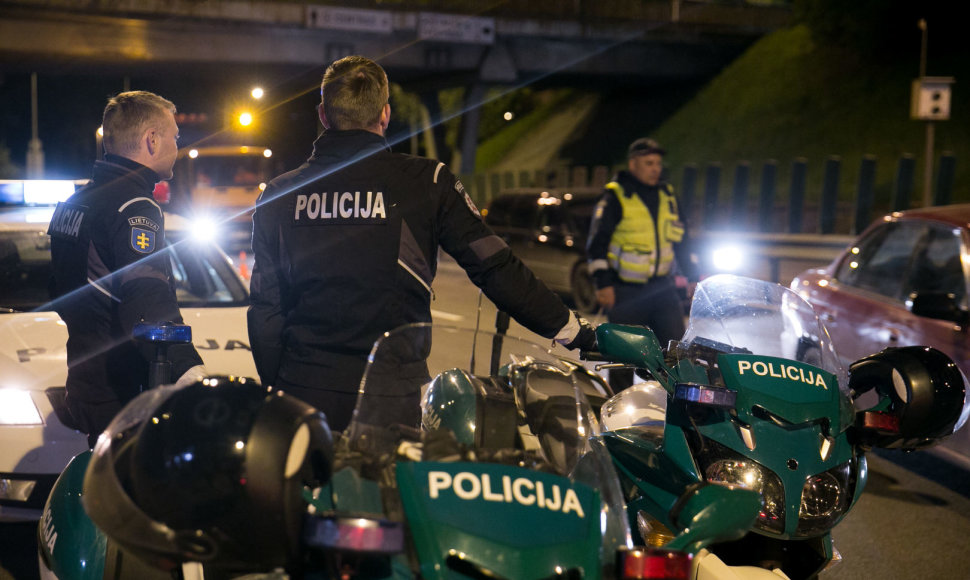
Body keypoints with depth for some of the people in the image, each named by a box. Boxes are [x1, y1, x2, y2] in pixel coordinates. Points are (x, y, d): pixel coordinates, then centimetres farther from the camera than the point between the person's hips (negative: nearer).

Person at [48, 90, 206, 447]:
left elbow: (64, 298, 23)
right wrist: (189, 371, -40)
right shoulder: (134, 206, -15)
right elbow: (149, 303, -30)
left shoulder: (74, 203, 16)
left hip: (87, 388, 10)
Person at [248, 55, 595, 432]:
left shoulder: (278, 196, 5)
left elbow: (264, 308, 7)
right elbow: (494, 267, -4)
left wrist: (275, 389, 18)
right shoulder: (425, 182, -4)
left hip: (304, 394, 3)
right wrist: (572, 329, 6)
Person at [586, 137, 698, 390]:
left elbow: (680, 240, 20)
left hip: (663, 288, 5)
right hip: (626, 291, -5)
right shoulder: (615, 198, -4)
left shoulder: (667, 196, 13)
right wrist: (603, 283, -15)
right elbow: (597, 243, -7)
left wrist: (693, 277, 14)